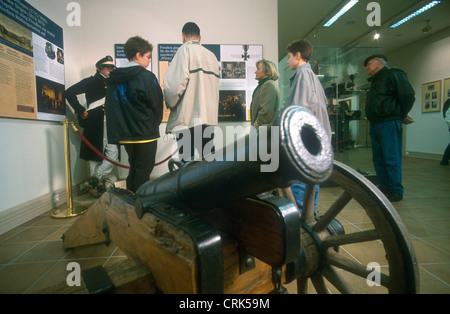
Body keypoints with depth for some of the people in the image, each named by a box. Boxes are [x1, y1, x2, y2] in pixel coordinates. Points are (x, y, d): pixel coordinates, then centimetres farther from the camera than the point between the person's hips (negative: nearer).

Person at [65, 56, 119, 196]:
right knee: (95, 158, -3)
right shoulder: (90, 82, 3)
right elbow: (69, 93, -6)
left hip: (110, 126, 5)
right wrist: (81, 112, -8)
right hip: (95, 126, -5)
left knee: (113, 154, -4)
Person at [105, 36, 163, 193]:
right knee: (143, 172, 2)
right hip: (145, 134, -7)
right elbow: (157, 103, -9)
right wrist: (154, 125, 9)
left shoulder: (114, 78, 8)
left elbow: (110, 106, 9)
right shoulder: (146, 76, -11)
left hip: (125, 135, 7)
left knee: (134, 170, 19)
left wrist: (117, 131, 14)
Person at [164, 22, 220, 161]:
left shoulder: (185, 49, -2)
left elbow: (176, 82, -12)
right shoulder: (212, 55, 16)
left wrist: (170, 104, 3)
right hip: (210, 117, 6)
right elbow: (216, 85, 15)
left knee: (188, 161, -1)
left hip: (188, 118, -6)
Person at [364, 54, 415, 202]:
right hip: (375, 124, 9)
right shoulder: (375, 80, 25)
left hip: (389, 123, -9)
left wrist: (402, 116, -2)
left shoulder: (393, 74, -3)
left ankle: (396, 192, 2)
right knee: (378, 159, 11)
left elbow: (408, 95, -12)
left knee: (391, 159, -6)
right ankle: (384, 188, 21)